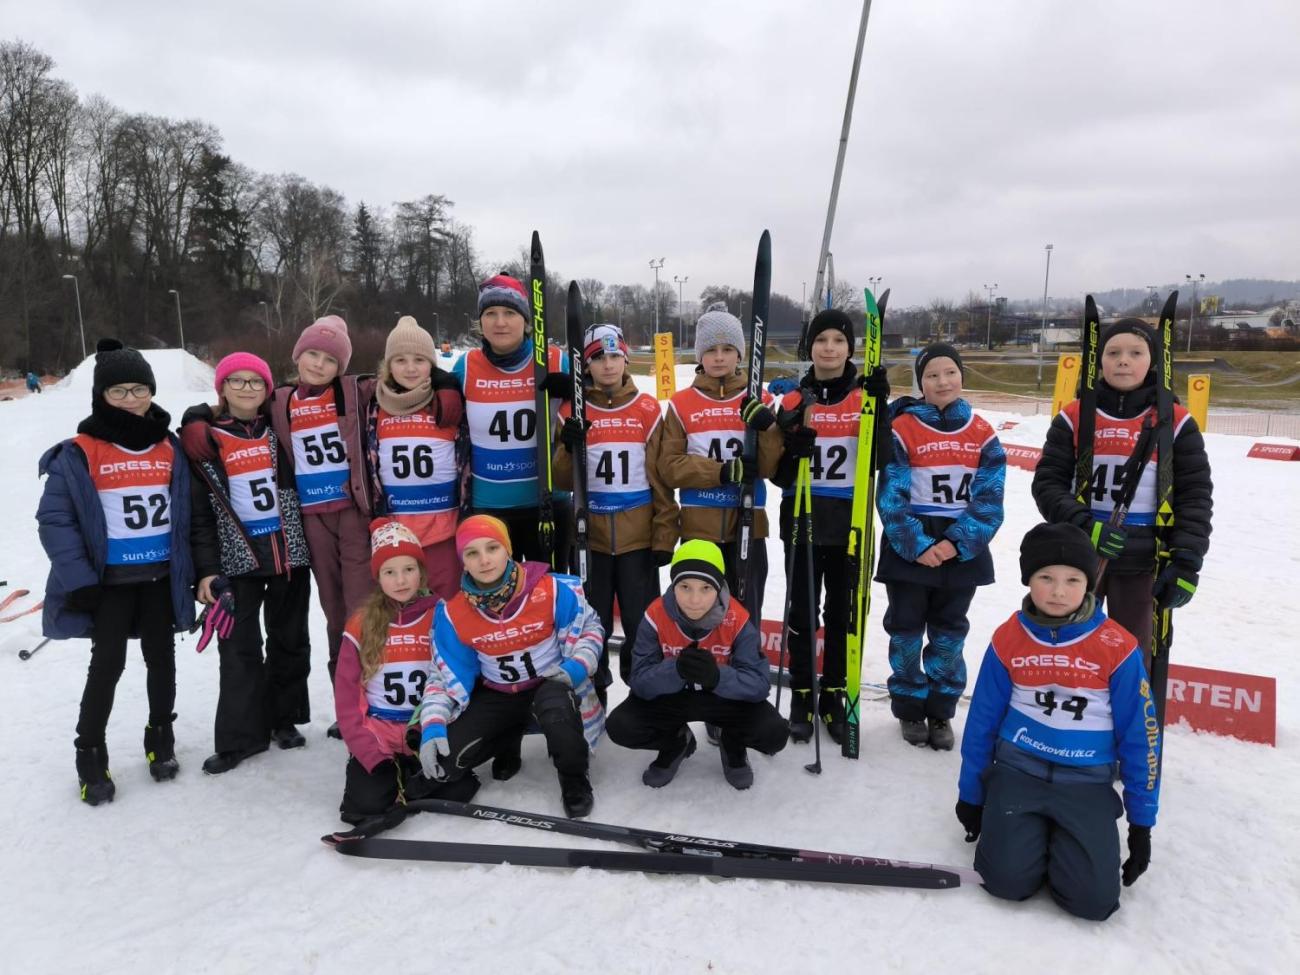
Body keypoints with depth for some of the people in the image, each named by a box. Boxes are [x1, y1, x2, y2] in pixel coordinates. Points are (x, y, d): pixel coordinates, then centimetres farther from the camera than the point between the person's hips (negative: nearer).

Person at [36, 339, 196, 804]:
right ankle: (90, 755, 19)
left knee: (161, 657, 13)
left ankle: (161, 737, 31)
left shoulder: (170, 449, 3)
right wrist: (79, 578, -16)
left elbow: (188, 513, 7)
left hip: (162, 576, 3)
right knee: (108, 664, 2)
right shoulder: (78, 453, -9)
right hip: (110, 580, -3)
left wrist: (191, 569, 3)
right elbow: (54, 519, -10)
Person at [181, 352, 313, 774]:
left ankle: (284, 719, 26)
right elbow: (198, 511, -2)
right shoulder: (201, 439, -1)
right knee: (239, 647, -1)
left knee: (290, 640, 10)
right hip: (237, 557, -2)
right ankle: (241, 736, 10)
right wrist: (206, 569, -8)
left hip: (289, 551, 2)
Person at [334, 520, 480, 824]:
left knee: (457, 790, -22)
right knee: (366, 802, -22)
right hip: (378, 736, 0)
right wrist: (373, 757, -11)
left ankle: (412, 778, 8)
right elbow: (347, 698, -1)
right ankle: (386, 769, 11)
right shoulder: (361, 625, -1)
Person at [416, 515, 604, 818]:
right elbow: (444, 676, -3)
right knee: (442, 761, -12)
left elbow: (589, 627, -3)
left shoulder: (551, 590, -20)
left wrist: (575, 668, -20)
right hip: (497, 694, 3)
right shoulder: (453, 614, -12)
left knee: (556, 710, -40)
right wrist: (432, 727, -16)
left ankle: (574, 779, -7)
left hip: (551, 684, -3)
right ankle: (508, 739, 19)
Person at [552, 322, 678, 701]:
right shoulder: (573, 410, 1)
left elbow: (660, 477, 2)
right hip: (589, 536, 1)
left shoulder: (648, 408, 0)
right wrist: (569, 449, -20)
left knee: (643, 625, 4)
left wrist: (665, 535, -2)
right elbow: (562, 481, 0)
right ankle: (592, 695, 28)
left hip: (638, 537, 0)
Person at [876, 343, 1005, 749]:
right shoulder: (902, 429, -7)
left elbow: (989, 498, -2)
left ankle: (941, 711, 26)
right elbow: (891, 498, -11)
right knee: (906, 629, 8)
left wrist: (958, 542, -15)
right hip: (908, 548, -2)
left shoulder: (983, 435, 1)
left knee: (949, 632, 12)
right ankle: (909, 707, 24)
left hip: (962, 548, 2)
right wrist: (918, 545, -19)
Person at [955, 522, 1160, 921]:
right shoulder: (1008, 639, -3)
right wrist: (970, 796, 11)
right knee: (1009, 881, -15)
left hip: (1087, 783, 0)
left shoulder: (1117, 647, -8)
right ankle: (1030, 831, 17)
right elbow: (982, 720, 6)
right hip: (1018, 770, 1)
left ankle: (1061, 839, 17)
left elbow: (1140, 734, 0)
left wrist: (1142, 821, 3)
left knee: (1093, 899, -14)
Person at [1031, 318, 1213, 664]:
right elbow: (1047, 483, -5)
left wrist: (1186, 563, -11)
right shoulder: (1074, 417, -2)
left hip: (1140, 562, -1)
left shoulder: (1176, 422, -3)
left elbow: (1195, 496, -2)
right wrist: (1084, 527, -21)